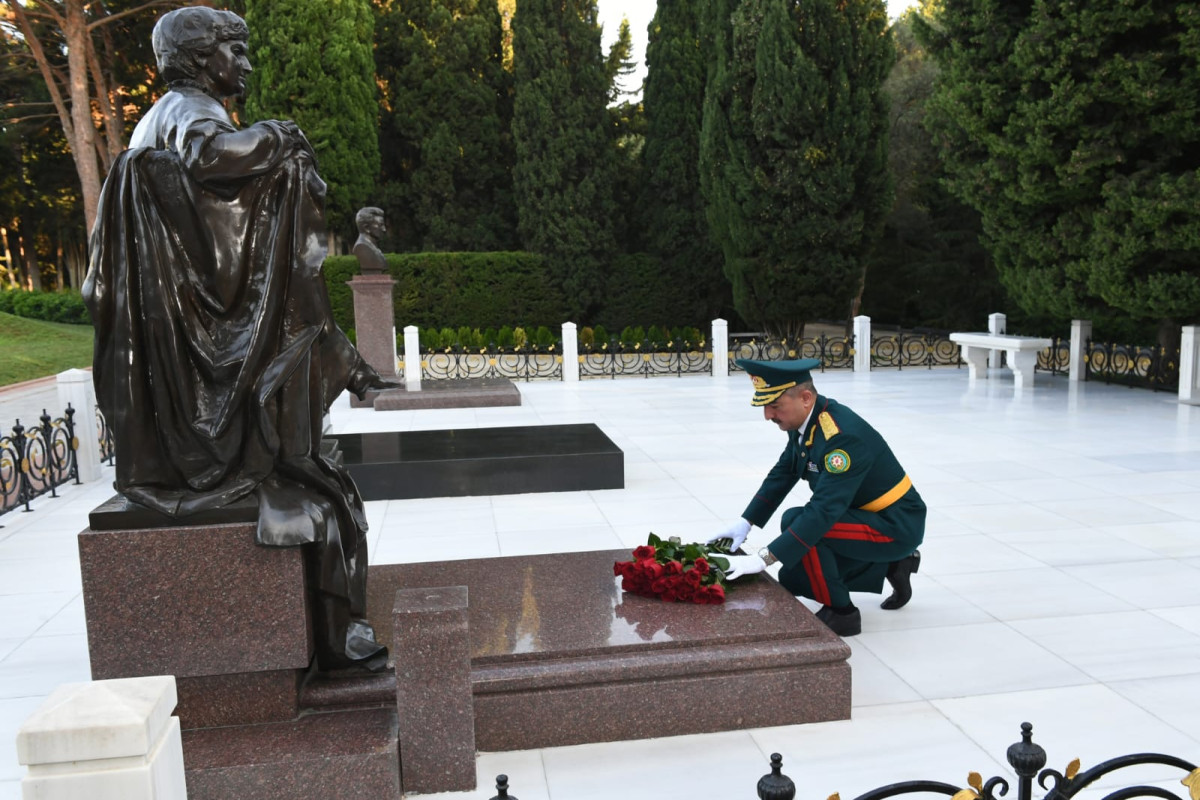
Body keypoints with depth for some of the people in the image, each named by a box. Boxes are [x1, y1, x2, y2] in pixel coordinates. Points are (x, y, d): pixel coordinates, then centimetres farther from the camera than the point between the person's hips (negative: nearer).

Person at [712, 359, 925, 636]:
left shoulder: (843, 436, -33)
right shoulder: (805, 419, -6)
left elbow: (823, 511, -38)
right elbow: (782, 474, 5)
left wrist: (762, 559, -40)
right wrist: (745, 523, -4)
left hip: (897, 527, -9)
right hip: (866, 514, 9)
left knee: (795, 521, -27)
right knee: (793, 580, 10)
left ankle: (840, 612, -9)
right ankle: (891, 565, 21)